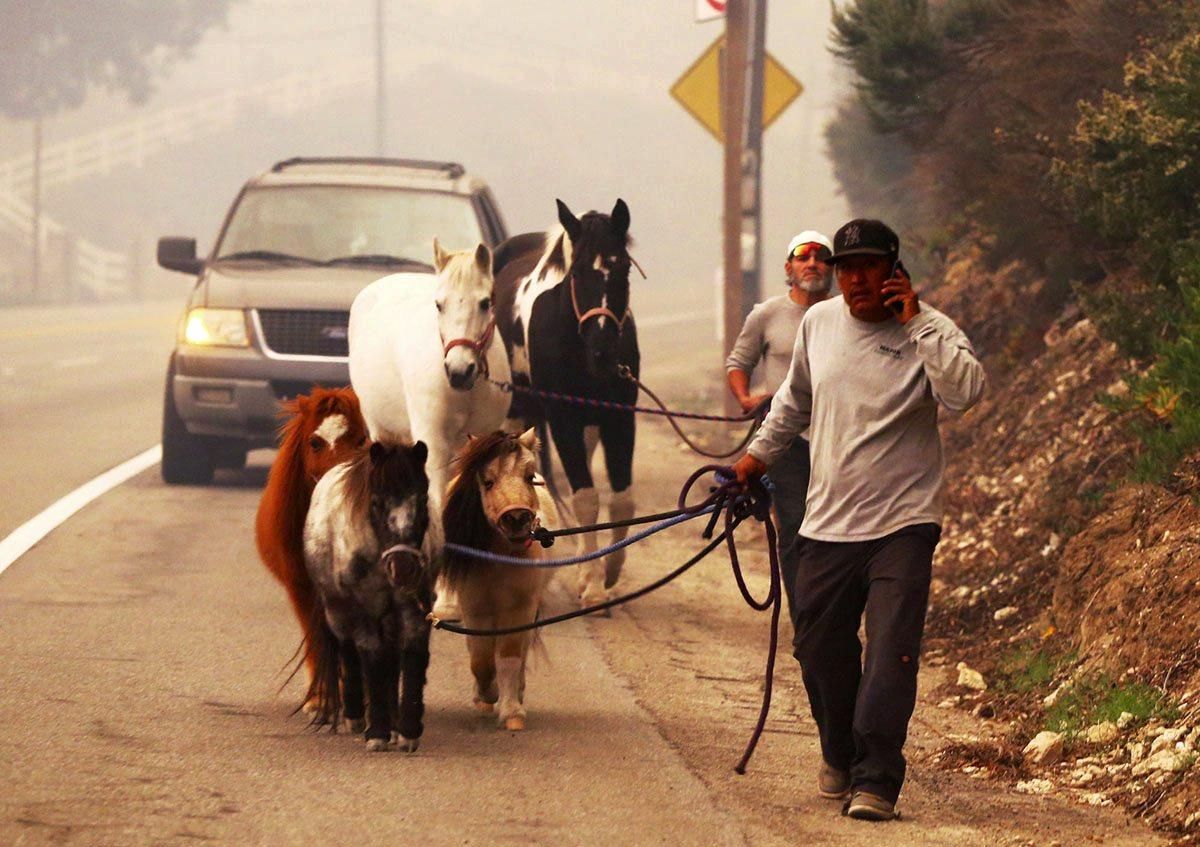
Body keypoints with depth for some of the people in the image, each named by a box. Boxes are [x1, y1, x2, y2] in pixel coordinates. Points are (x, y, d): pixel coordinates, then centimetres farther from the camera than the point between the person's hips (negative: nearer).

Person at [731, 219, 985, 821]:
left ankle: (875, 780, -12)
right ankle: (839, 757, 32)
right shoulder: (818, 324, 7)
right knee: (819, 647, 11)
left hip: (902, 523, -5)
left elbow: (964, 392, -26)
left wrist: (916, 320, -23)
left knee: (891, 652, -13)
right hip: (828, 522, 5)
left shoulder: (927, 330, -6)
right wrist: (761, 452, 29)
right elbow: (794, 401, 26)